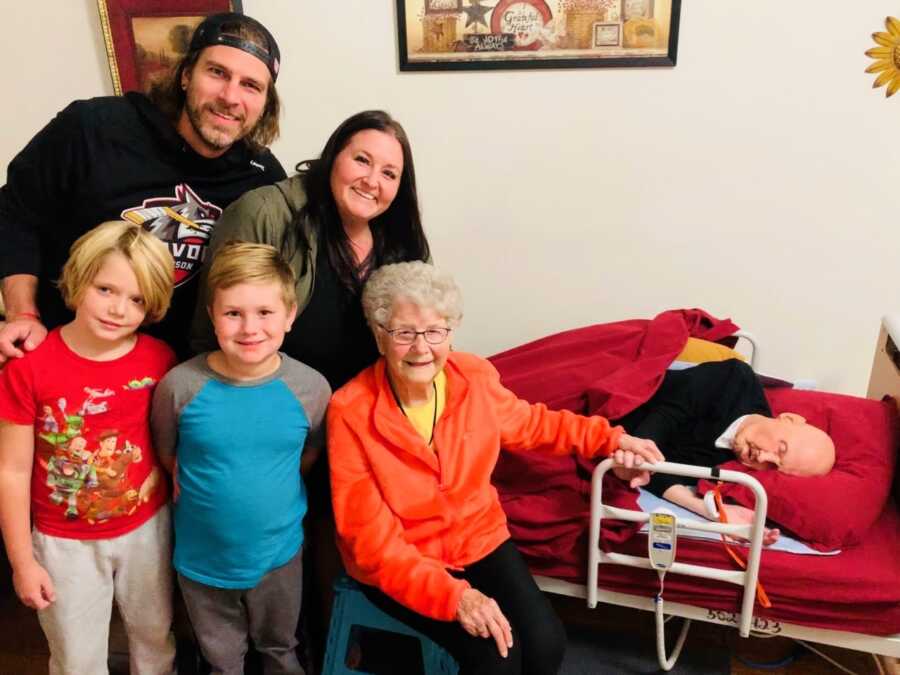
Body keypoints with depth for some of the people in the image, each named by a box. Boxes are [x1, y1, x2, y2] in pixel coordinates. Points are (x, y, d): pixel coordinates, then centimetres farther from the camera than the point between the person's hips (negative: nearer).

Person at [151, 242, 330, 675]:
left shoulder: (310, 388, -17)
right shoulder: (181, 386, -20)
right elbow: (166, 455, -2)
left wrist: (272, 486, -1)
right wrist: (209, 491, -3)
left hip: (279, 553, 1)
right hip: (202, 556, 0)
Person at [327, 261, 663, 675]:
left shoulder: (475, 377, -10)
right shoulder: (350, 413, -23)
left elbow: (529, 424, 12)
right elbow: (372, 539, -21)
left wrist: (609, 439, 2)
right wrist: (453, 595, -30)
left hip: (478, 538, 4)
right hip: (395, 564, -4)